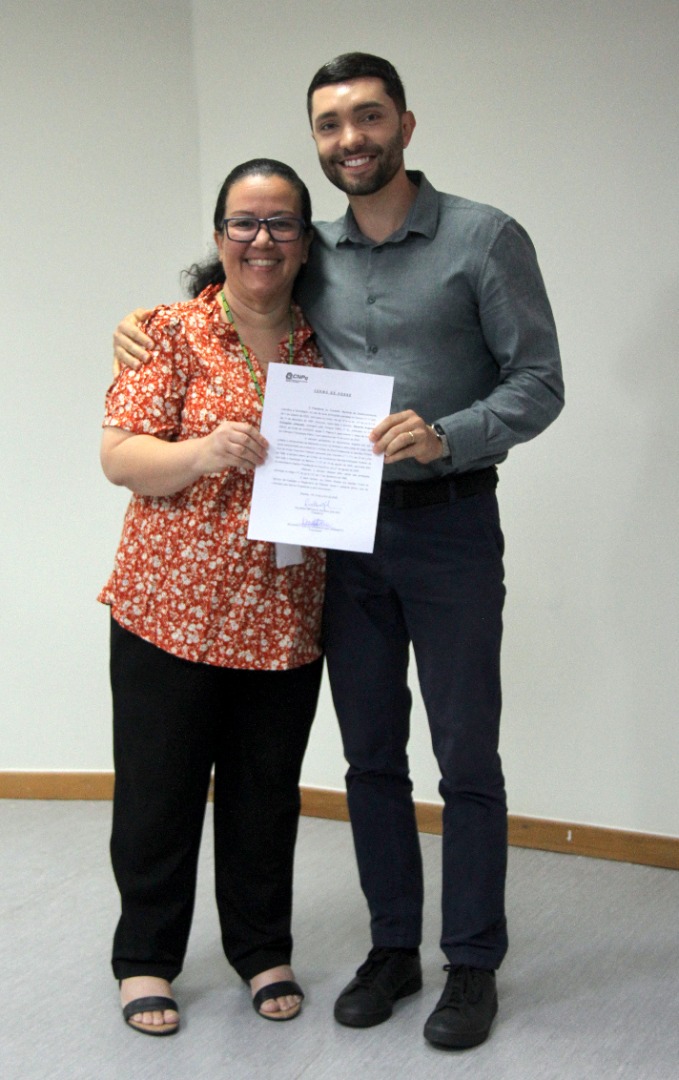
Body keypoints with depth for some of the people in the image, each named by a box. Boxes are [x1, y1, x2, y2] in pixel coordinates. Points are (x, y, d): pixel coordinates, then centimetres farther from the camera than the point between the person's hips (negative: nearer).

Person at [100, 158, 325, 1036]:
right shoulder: (173, 333, -3)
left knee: (267, 791, 13)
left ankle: (263, 949, 32)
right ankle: (146, 957, 26)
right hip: (171, 605, -3)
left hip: (284, 619, 3)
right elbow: (119, 456, -10)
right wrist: (202, 452, -27)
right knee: (159, 789, 7)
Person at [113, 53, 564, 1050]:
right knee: (371, 755, 12)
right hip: (343, 531, 5)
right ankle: (392, 947, 27)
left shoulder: (485, 239, -6)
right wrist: (145, 325, 6)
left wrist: (446, 435, -24)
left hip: (448, 528, -4)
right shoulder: (311, 256, 8)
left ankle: (474, 964, 18)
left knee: (466, 759, 3)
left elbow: (540, 384, -8)